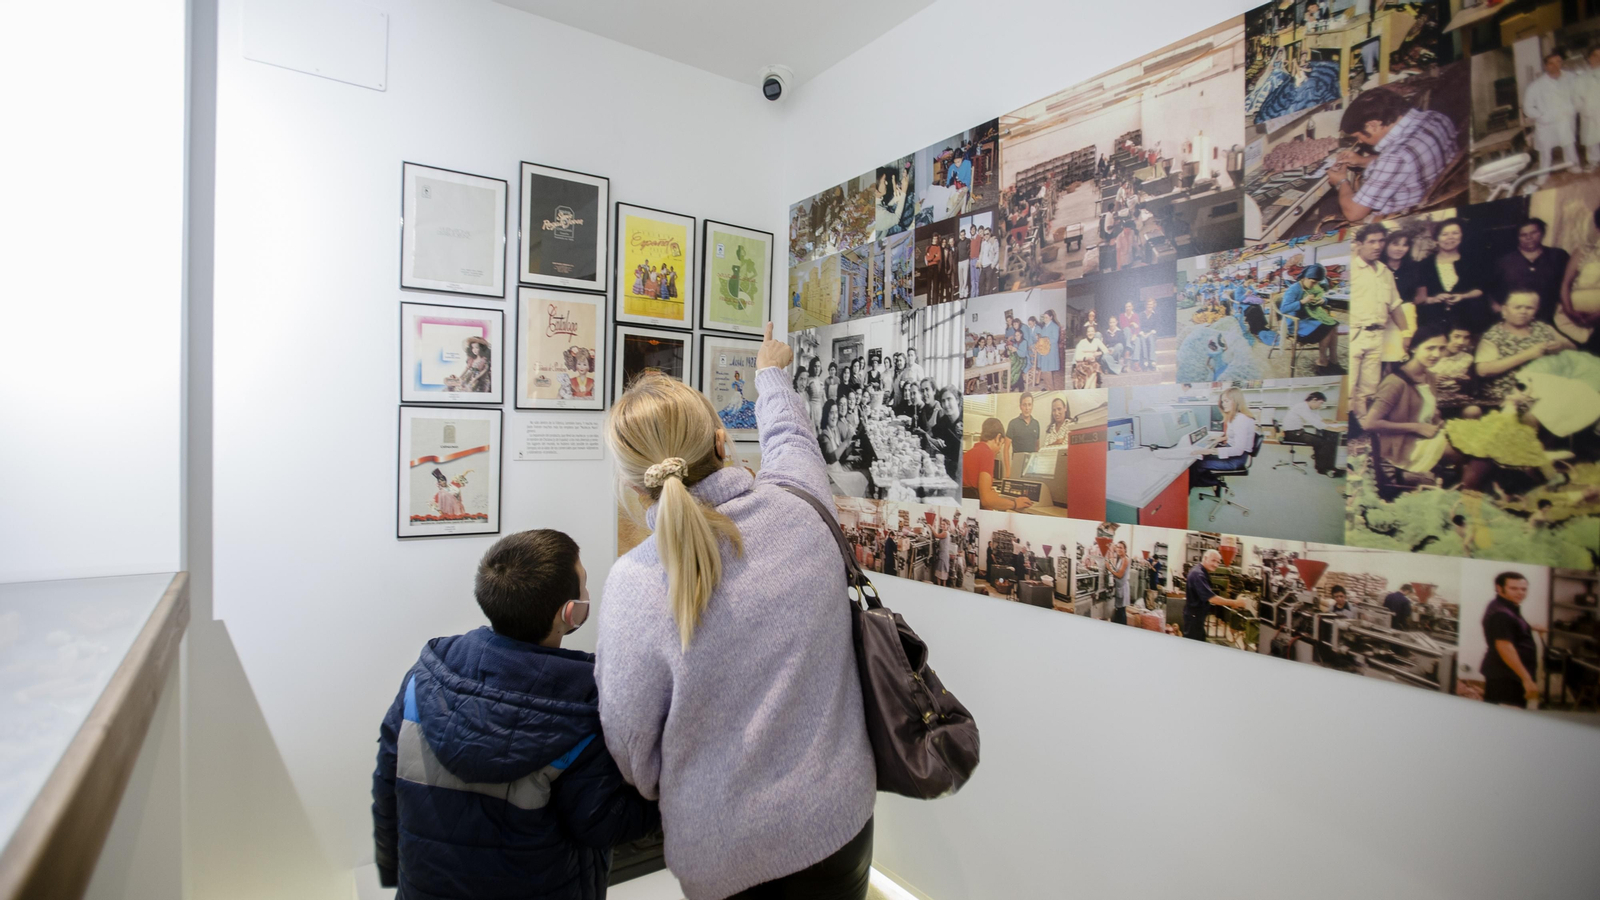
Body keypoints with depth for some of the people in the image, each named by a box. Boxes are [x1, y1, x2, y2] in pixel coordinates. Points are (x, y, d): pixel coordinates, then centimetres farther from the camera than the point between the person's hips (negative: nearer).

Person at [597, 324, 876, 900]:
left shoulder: (635, 584, -23)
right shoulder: (799, 506, -15)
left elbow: (630, 743, -12)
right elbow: (789, 433, 9)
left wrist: (665, 796, 11)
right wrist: (770, 372, 29)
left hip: (721, 850, -2)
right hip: (836, 814, 3)